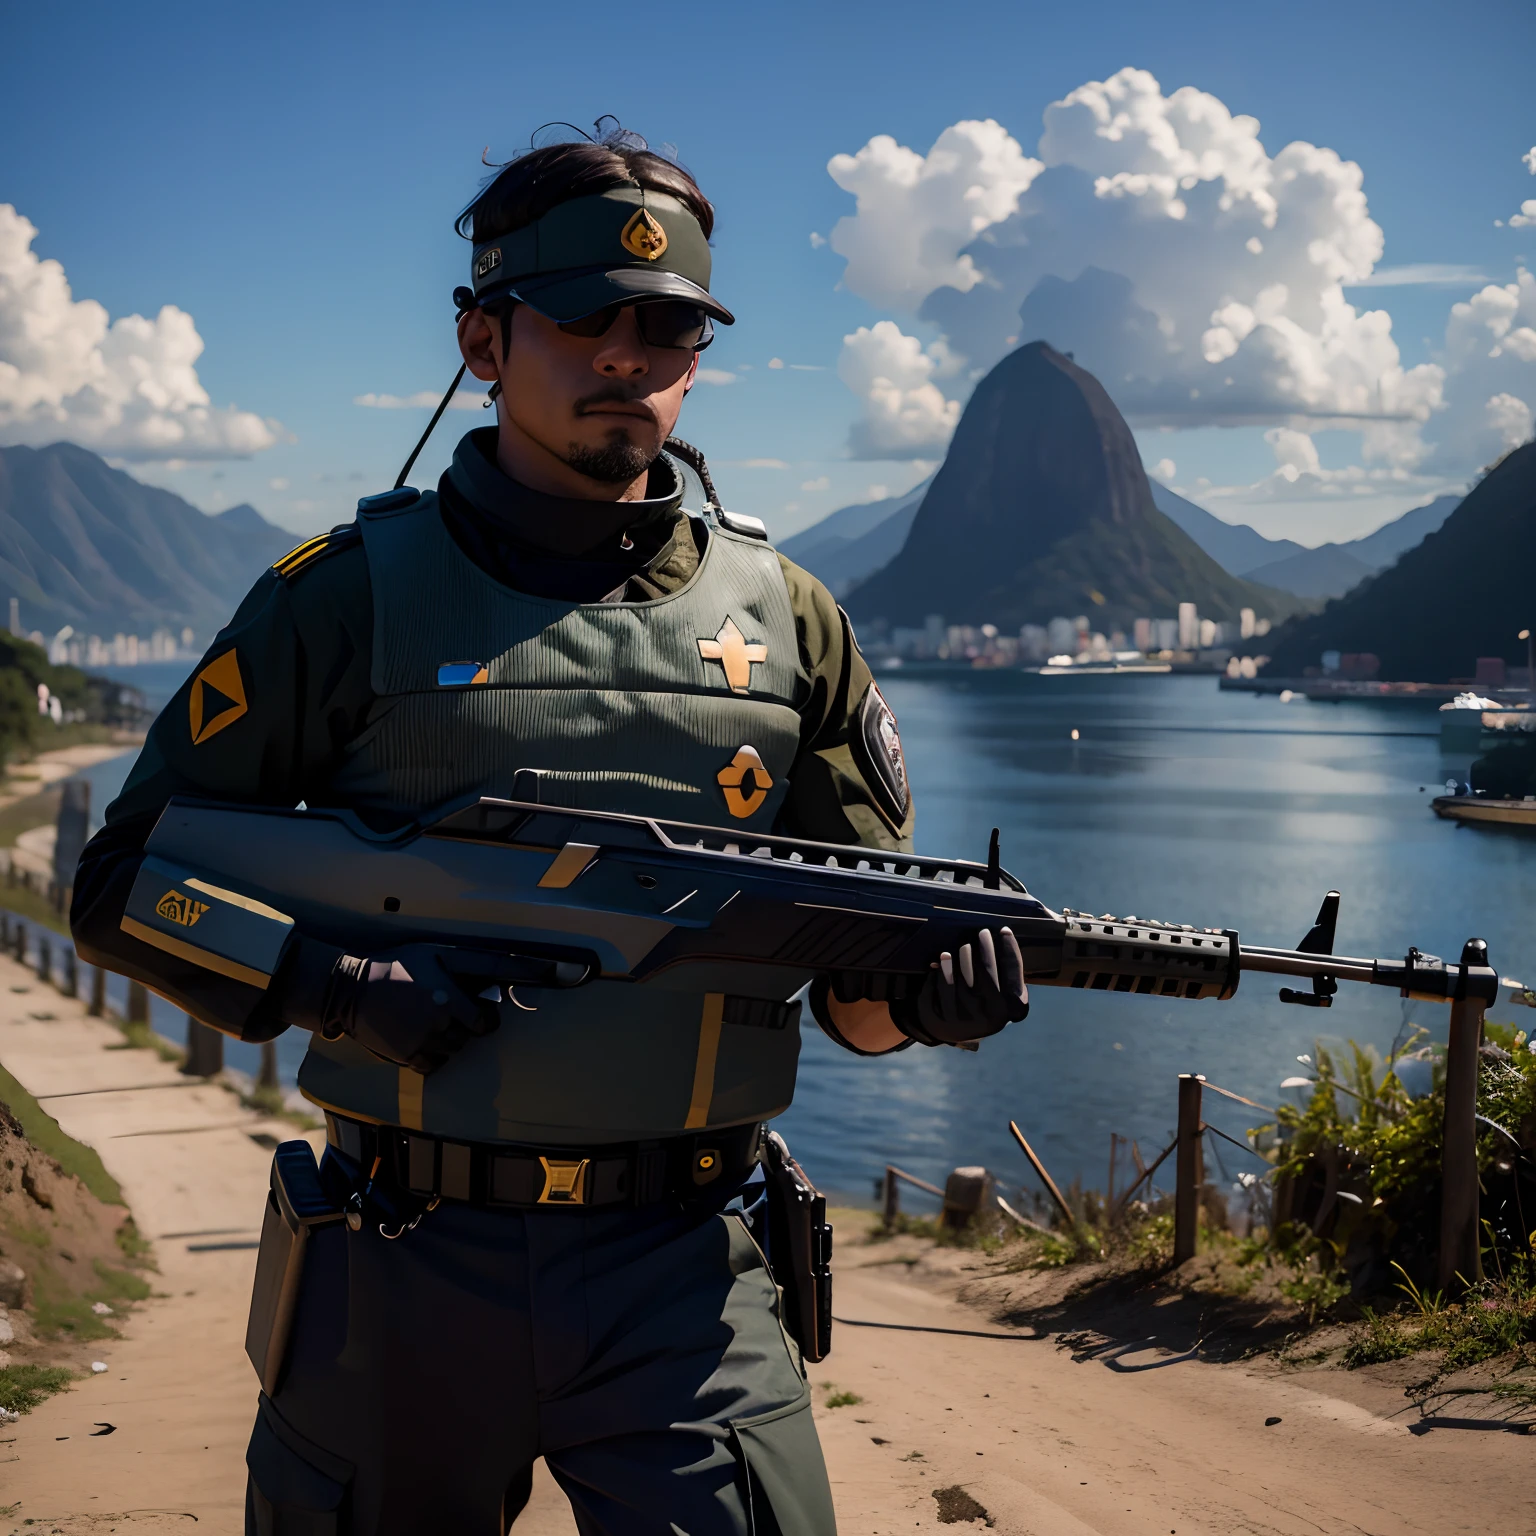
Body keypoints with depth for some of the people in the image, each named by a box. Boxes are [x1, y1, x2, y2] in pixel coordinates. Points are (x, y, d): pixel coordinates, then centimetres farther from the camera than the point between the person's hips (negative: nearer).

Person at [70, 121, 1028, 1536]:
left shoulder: (781, 617, 8)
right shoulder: (354, 595, 1)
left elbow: (856, 973, 11)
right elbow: (129, 882, 2)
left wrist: (930, 987, -12)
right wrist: (332, 982, -15)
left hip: (680, 1271, 1)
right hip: (400, 1270, 0)